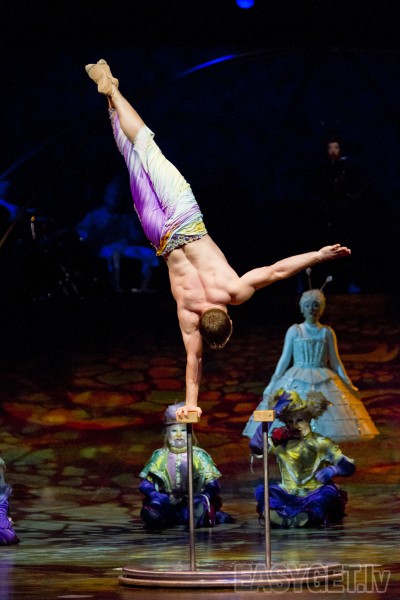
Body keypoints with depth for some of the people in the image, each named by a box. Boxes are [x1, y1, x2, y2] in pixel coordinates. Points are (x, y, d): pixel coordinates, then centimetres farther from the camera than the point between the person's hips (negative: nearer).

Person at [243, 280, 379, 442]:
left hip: (324, 382, 1)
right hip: (296, 381, -1)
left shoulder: (327, 332, 7)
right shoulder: (294, 331, 5)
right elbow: (285, 359, 7)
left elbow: (335, 362, 10)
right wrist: (272, 383, 0)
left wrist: (349, 384, 4)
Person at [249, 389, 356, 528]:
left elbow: (349, 466, -2)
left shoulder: (320, 443, 2)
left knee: (330, 490, -32)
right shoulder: (280, 442, 4)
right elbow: (255, 447, -16)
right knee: (261, 489, -24)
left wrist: (332, 470, -25)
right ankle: (272, 513, -53)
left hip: (315, 497, -1)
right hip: (288, 498, 1)